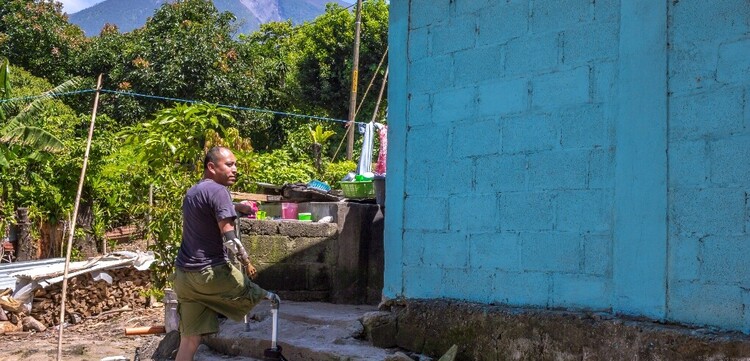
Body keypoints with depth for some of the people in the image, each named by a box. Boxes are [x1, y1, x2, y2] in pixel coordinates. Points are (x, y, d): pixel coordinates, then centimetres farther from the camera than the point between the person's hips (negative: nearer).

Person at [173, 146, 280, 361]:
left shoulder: (192, 192, 17)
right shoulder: (217, 190, -11)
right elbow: (228, 235, -19)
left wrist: (235, 207, 29)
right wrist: (246, 262, -10)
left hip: (184, 274, 9)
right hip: (210, 272, -9)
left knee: (190, 339, 7)